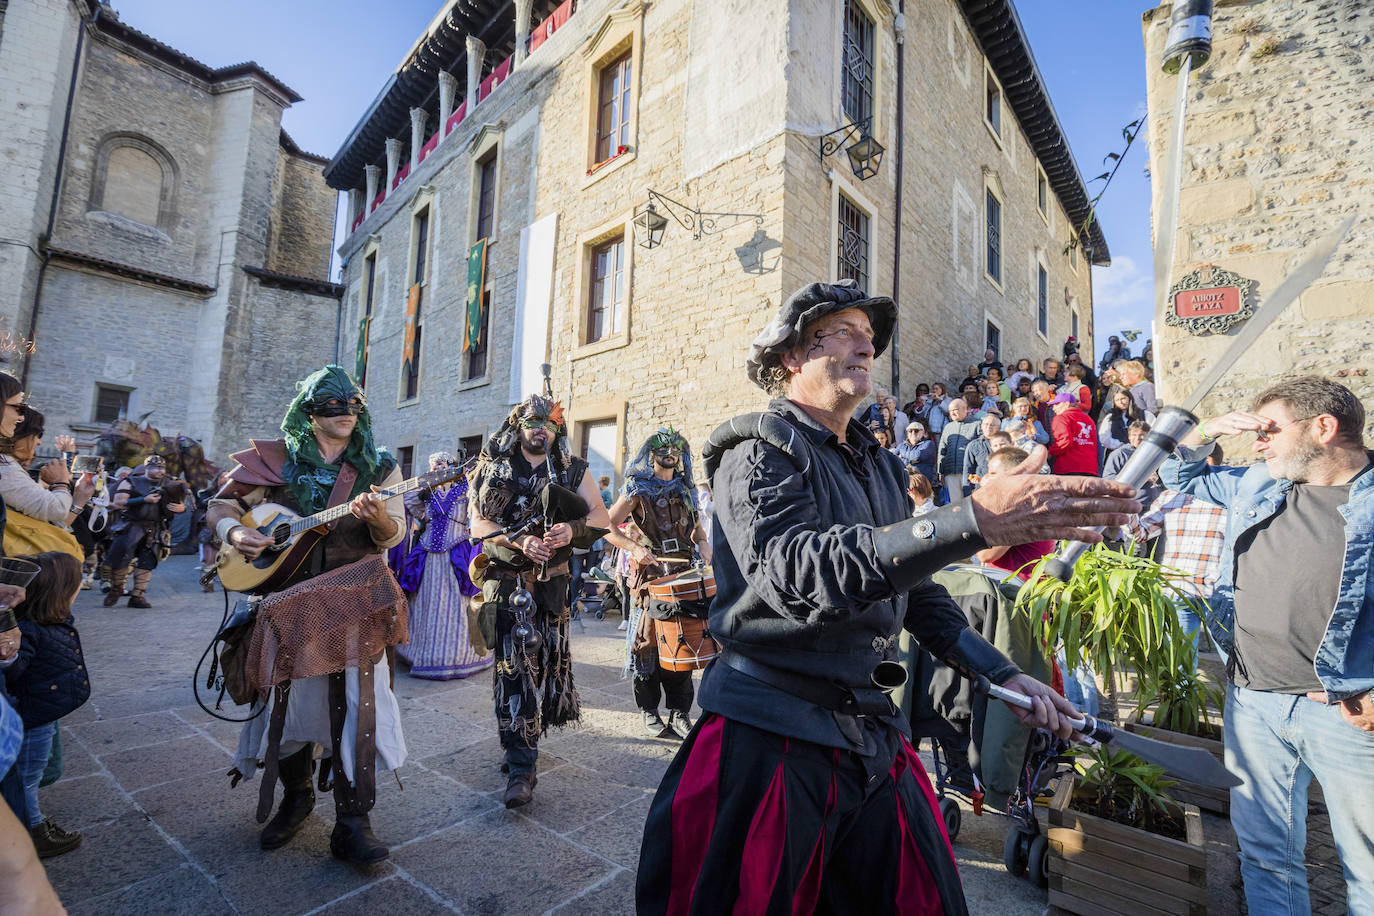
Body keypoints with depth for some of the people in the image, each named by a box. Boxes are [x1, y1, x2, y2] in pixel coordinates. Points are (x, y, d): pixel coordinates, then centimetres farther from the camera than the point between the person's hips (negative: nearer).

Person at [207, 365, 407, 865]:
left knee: (355, 701, -7)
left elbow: (395, 533, -2)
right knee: (286, 697, 11)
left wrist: (378, 518, -25)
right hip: (287, 598, 2)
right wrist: (235, 532, -9)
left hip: (353, 600, -2)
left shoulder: (379, 466, 3)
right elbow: (220, 506, 13)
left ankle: (352, 821, 4)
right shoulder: (275, 460, 6)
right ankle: (296, 797, 36)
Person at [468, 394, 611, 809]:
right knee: (515, 666, -7)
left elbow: (601, 518, 1)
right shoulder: (495, 468, 4)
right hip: (507, 580, -2)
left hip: (553, 580, 3)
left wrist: (571, 530, -20)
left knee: (548, 663, 12)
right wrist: (518, 541, -20)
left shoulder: (572, 470, 7)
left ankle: (523, 741, 36)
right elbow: (478, 522, -3)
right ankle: (521, 768, 1)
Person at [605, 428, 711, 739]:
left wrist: (704, 545, 0)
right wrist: (635, 548, -18)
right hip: (651, 571, -4)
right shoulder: (638, 489, 1)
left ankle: (679, 712, 15)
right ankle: (649, 710, 14)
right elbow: (608, 526, -4)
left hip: (685, 572, 4)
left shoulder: (686, 489, 15)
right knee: (649, 637, -1)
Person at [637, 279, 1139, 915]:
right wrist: (977, 520, -36)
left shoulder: (879, 467, 14)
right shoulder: (760, 448, -11)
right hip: (768, 736, -6)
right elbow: (792, 569, -30)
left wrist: (1003, 674, 11)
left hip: (868, 733, 7)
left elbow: (914, 590, 20)